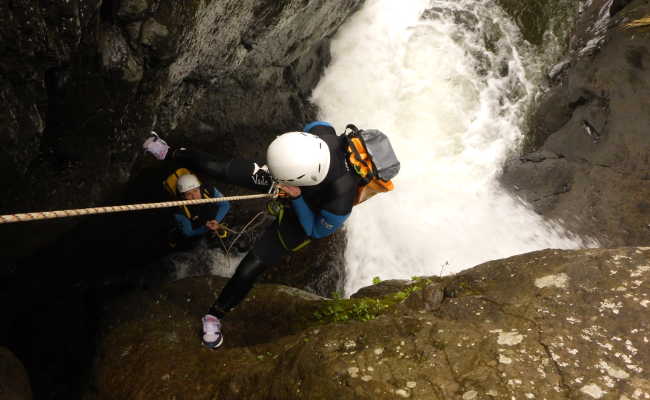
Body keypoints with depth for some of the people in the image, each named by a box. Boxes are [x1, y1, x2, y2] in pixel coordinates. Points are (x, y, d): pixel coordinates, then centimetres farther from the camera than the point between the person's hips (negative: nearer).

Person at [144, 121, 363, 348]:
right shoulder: (321, 133, -37)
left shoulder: (339, 202, -47)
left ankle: (216, 315, 24)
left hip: (303, 215, -4)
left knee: (251, 267, -5)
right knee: (220, 169, 9)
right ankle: (174, 154, 41)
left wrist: (297, 198, -38)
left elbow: (318, 231, -24)